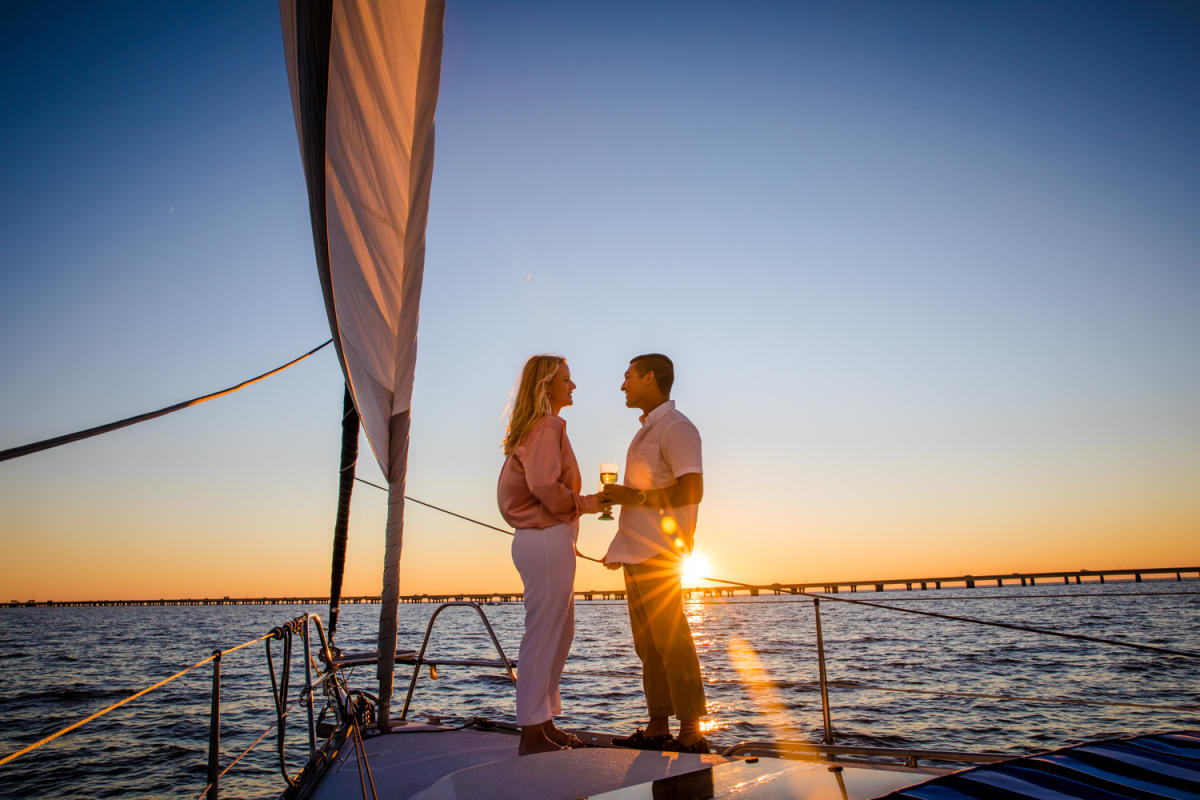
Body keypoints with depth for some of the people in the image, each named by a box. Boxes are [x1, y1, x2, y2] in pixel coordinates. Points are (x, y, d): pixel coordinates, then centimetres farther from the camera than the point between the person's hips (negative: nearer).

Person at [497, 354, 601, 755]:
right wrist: (586, 502, -8)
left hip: (536, 538, 11)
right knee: (544, 636, -5)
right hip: (547, 539, -11)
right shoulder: (548, 426, -11)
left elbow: (509, 488, 22)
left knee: (558, 634, 16)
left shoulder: (530, 430, 20)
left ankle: (543, 722, 24)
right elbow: (545, 486, -22)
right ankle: (533, 733, 2)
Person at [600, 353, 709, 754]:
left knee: (671, 640, -8)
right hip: (638, 552, 10)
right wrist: (620, 547, 23)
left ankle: (691, 733, -2)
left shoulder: (676, 428, -8)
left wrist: (636, 496, -18)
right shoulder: (647, 431, 21)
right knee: (647, 643, 10)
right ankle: (657, 728, 17)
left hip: (660, 553, -10)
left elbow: (691, 491, -19)